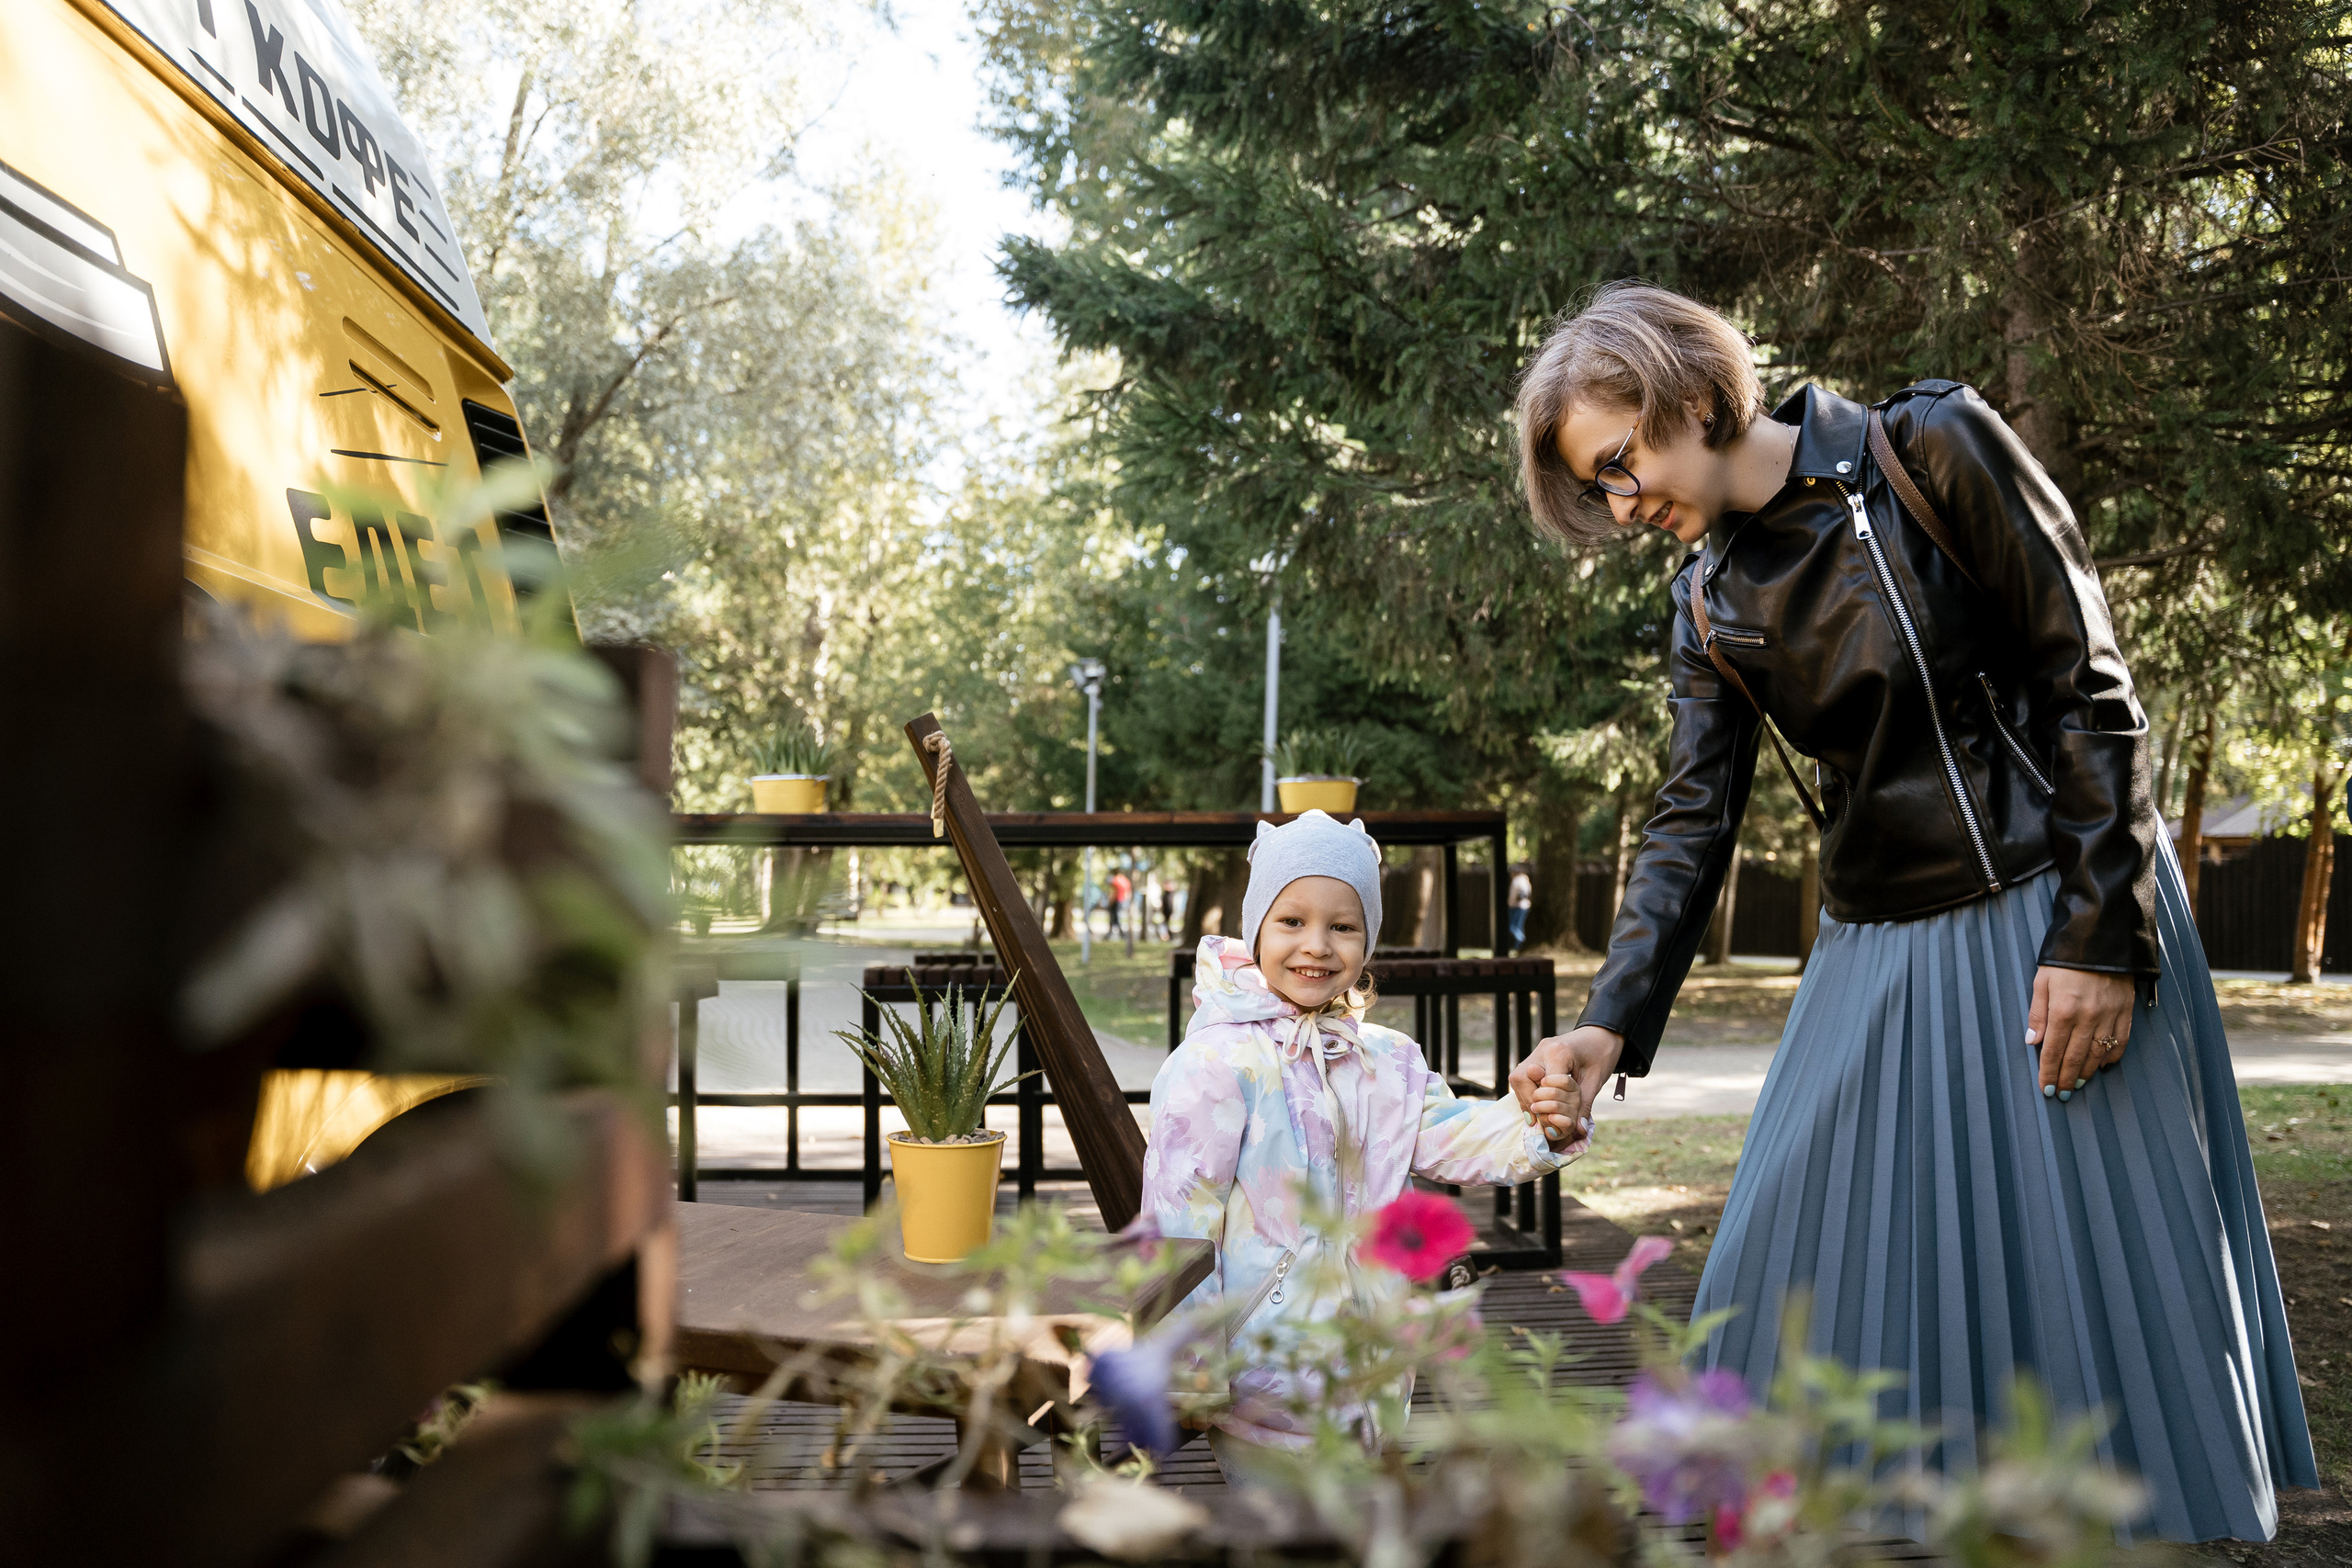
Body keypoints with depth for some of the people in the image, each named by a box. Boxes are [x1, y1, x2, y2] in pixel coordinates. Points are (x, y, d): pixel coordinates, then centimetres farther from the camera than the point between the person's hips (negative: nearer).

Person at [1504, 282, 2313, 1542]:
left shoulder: (1928, 449, -12)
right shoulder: (1711, 602, 4)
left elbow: (2091, 686, -12)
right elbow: (1692, 826, 0)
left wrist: (2101, 936, -16)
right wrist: (1611, 1025, -14)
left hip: (2054, 919, -5)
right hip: (1877, 953, 6)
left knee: (2089, 1268, 0)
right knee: (1812, 1268, 5)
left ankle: (2154, 1504, 19)